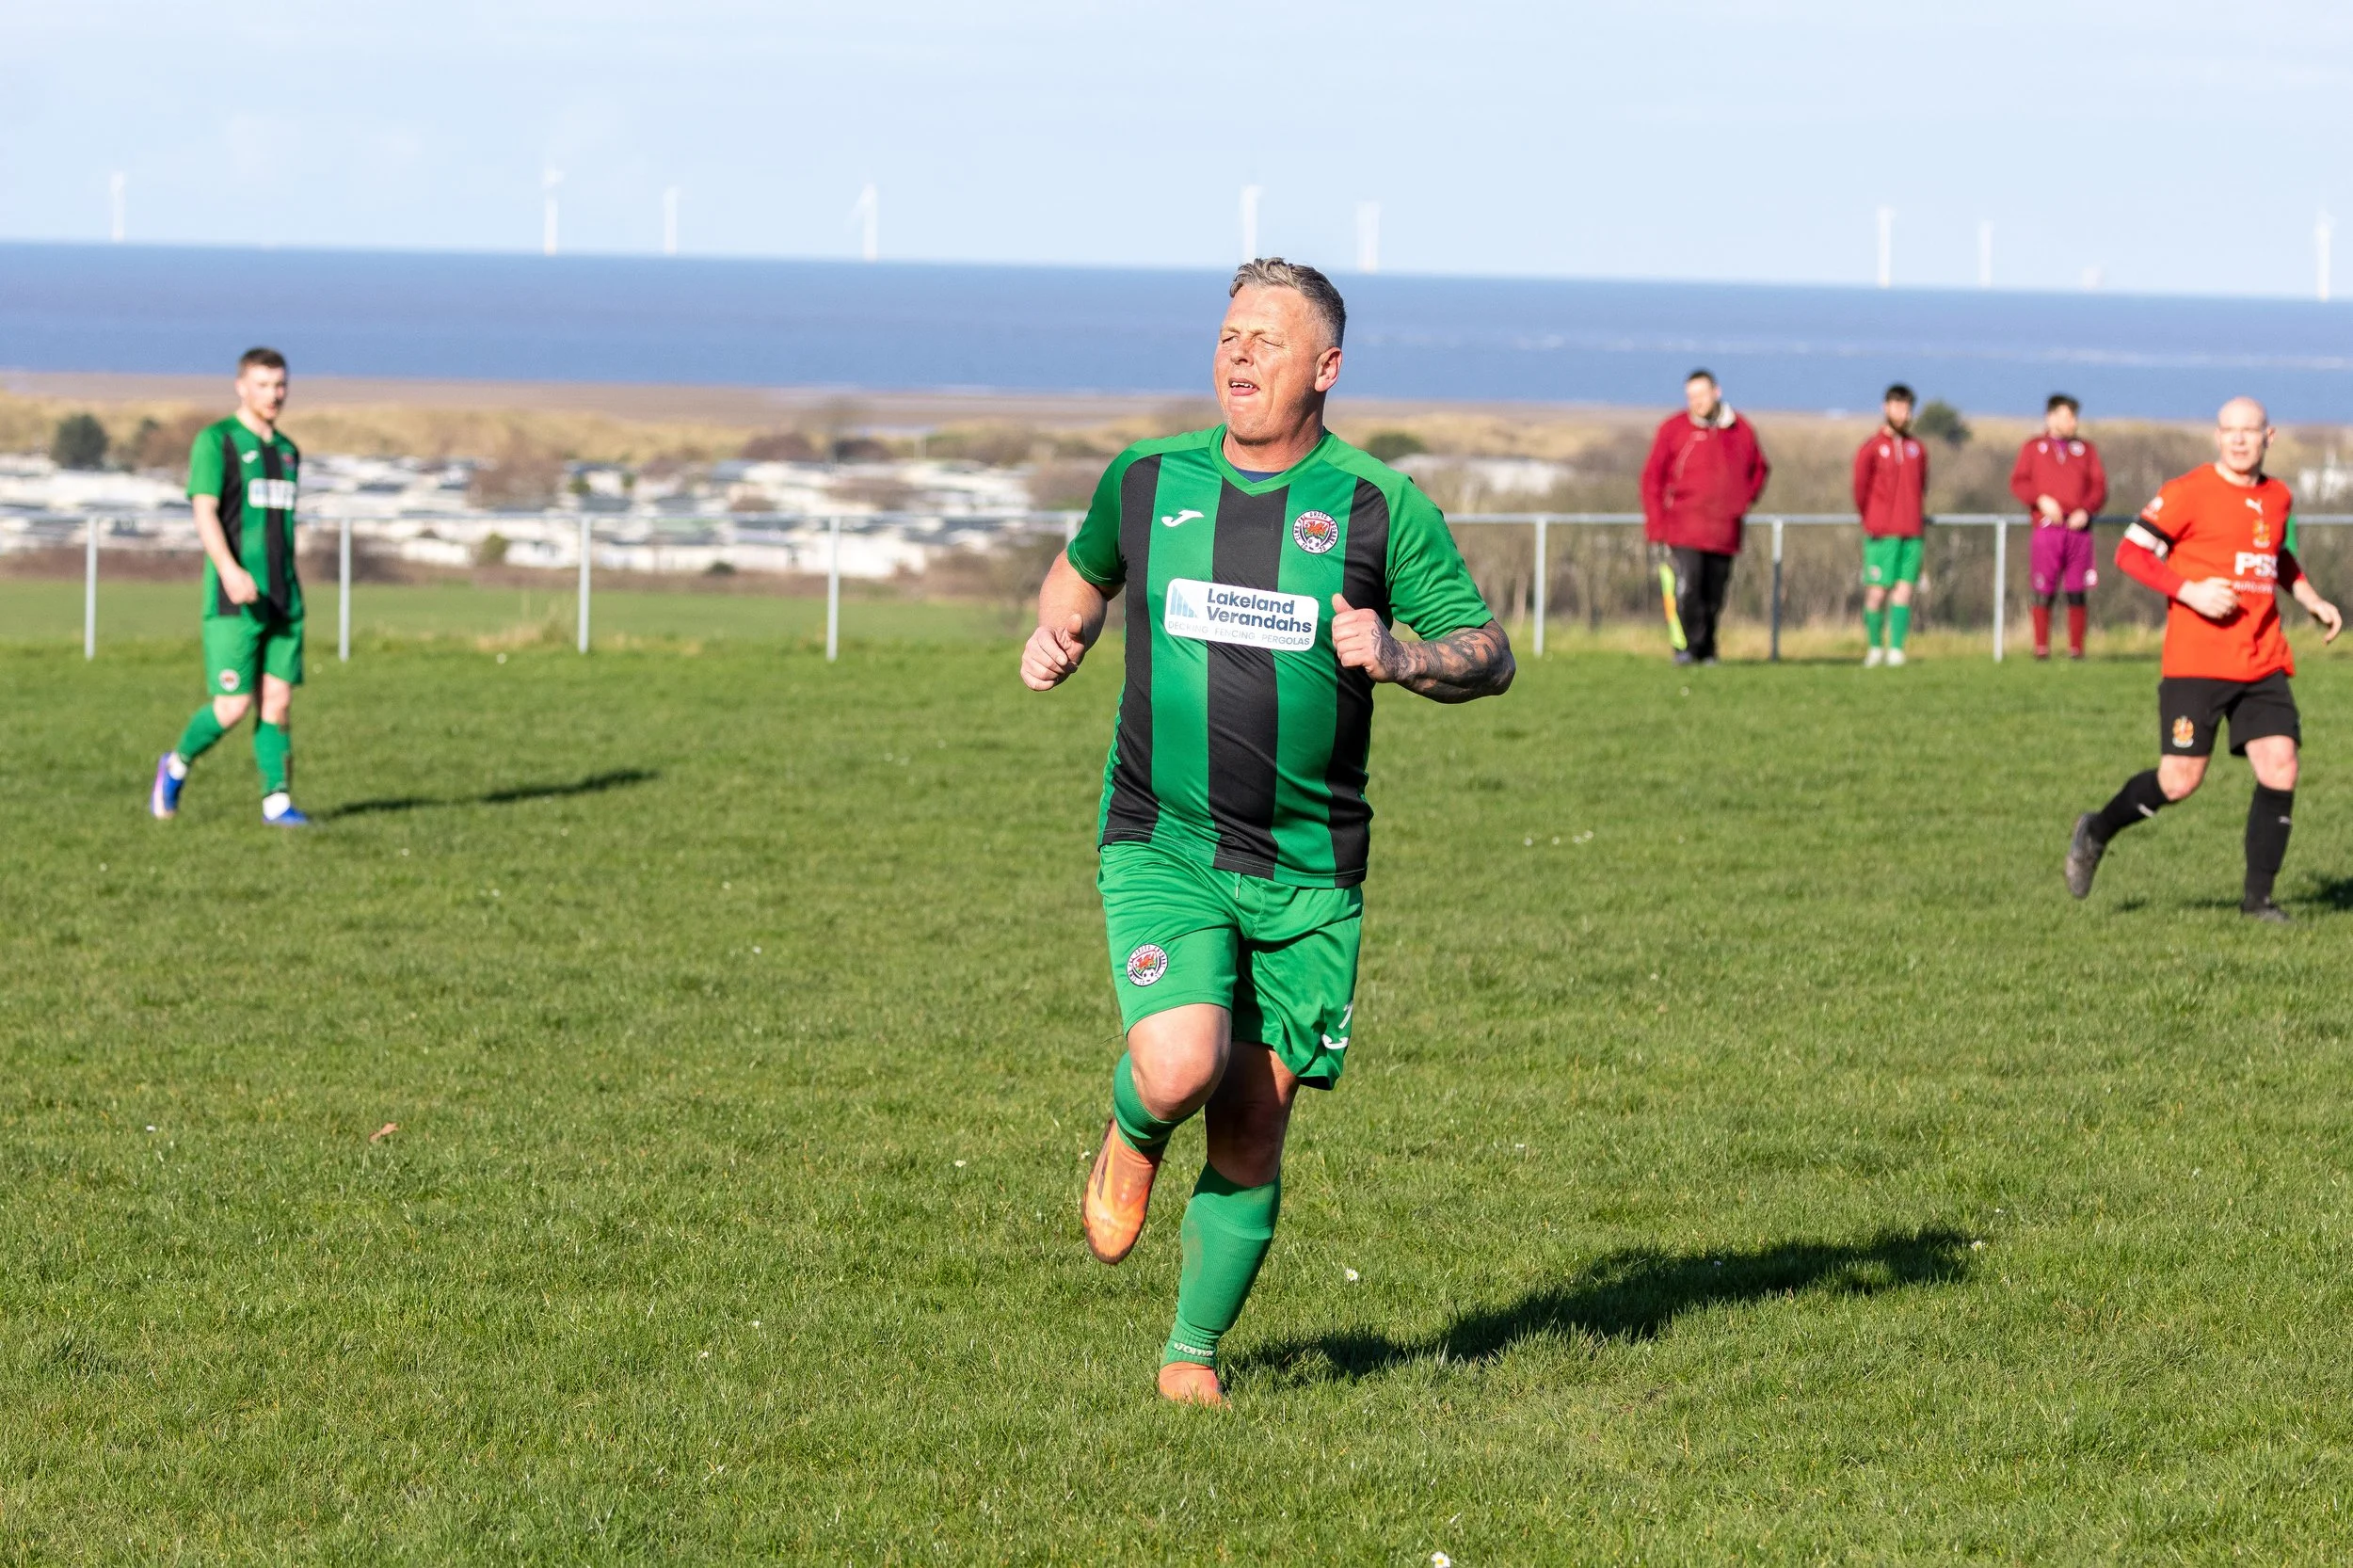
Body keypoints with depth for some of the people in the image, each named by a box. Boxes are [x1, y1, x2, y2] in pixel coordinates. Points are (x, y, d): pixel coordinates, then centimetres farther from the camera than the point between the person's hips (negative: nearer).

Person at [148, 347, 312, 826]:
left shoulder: (287, 452, 16)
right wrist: (230, 571, -30)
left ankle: (277, 801, 1)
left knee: (278, 700, 0)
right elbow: (205, 513, -16)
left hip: (282, 601, 6)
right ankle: (178, 765, 17)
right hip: (233, 601, -6)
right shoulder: (216, 441, -6)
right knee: (232, 706, -7)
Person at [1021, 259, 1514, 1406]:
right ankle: (1130, 1139, 14)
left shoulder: (1379, 509, -2)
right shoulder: (1146, 482, 4)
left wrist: (1401, 657, -20)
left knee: (1251, 1132, 4)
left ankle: (1193, 1349, 24)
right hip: (1163, 848, 0)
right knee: (1179, 1068, -24)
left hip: (1307, 869, 0)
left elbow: (1489, 653, 0)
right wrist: (1053, 636, 5)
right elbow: (1083, 570, 25)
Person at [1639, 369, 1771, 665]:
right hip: (1685, 528, -3)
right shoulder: (1673, 429, 0)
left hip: (1725, 532, 3)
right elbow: (1652, 477, 1)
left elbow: (1759, 469, 24)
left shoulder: (1741, 430, 9)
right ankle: (1687, 648, -13)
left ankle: (1707, 651, 15)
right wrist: (1655, 524, -5)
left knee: (1714, 596, 6)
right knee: (1687, 588, -17)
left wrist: (1745, 501, 9)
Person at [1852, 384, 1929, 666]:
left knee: (1904, 591, -2)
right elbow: (1861, 488, 4)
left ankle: (1896, 650, -2)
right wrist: (1871, 522, 7)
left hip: (1911, 532, 3)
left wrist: (1917, 515, 11)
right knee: (1877, 592, -4)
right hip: (1881, 534, -3)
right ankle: (1874, 648, 10)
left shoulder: (1917, 448, 12)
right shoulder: (1872, 447, 0)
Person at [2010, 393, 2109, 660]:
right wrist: (2041, 500, -12)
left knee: (2076, 593, 0)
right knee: (2044, 592, -5)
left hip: (2078, 528, 2)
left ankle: (2076, 648, 4)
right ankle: (2041, 648, 0)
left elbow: (2099, 486, 9)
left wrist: (2086, 511, -8)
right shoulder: (2034, 448, 12)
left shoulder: (2086, 449, 16)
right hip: (2048, 527, -2)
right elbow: (2018, 482, 5)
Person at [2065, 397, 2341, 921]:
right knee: (2179, 781, -7)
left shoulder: (2278, 498, 14)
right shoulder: (2188, 493, -6)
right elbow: (2130, 554, -7)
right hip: (2196, 662, -5)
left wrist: (2312, 601, 20)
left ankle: (2258, 897, 4)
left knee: (2280, 769, -7)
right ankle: (2097, 831, 21)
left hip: (2263, 664, 5)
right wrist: (2189, 591, -18)